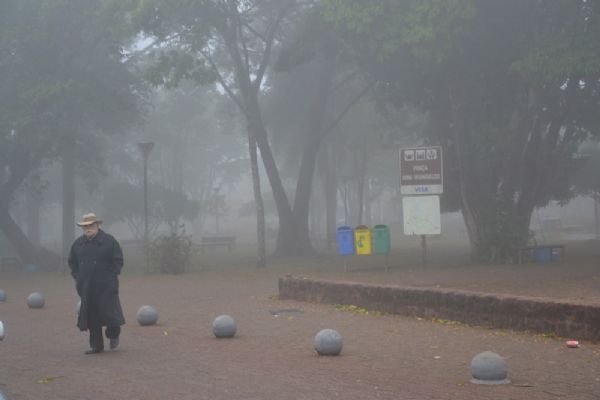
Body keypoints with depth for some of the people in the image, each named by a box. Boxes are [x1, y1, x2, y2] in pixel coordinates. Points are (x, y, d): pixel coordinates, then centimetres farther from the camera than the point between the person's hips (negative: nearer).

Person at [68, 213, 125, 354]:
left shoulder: (109, 241, -3)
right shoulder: (78, 243, 10)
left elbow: (118, 260, -1)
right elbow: (72, 262, 21)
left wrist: (111, 276, -7)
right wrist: (77, 277, 9)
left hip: (105, 286, -4)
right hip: (86, 287, 4)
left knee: (107, 310, -5)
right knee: (91, 316, 4)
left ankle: (113, 335, 25)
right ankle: (96, 346, 12)